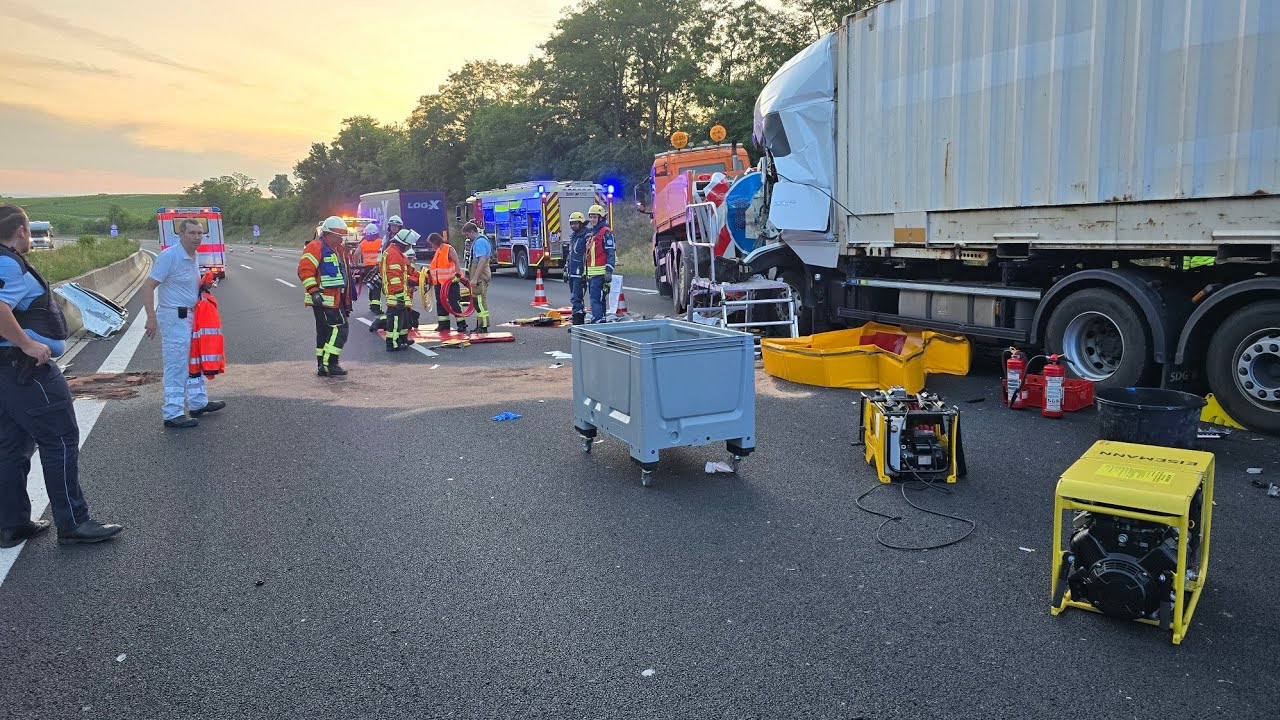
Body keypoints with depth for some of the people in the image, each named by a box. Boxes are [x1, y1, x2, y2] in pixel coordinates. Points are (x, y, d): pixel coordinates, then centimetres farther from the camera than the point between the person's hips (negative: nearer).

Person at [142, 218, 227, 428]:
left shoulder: (194, 256, 10)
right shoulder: (170, 255, -17)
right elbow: (148, 286, -20)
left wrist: (203, 285, 9)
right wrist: (151, 317, -24)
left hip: (190, 315, 10)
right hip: (174, 317, -10)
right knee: (177, 366, -6)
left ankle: (198, 403, 34)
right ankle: (172, 414, 0)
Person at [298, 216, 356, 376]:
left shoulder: (337, 249, 21)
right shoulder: (316, 248, -10)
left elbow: (344, 273, 29)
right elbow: (304, 270, -19)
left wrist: (348, 300, 29)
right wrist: (313, 291, -26)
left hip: (336, 299, 10)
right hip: (324, 299, -10)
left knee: (325, 332, 13)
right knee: (340, 328, -14)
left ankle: (323, 366, 19)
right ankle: (328, 364, -11)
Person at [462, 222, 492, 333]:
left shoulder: (479, 242, -16)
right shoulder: (480, 240, 18)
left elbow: (482, 261, -25)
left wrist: (475, 278, -27)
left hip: (480, 275, -11)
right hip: (481, 276, 11)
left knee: (479, 301, -8)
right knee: (479, 301, 14)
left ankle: (483, 327, -6)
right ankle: (480, 326, 20)